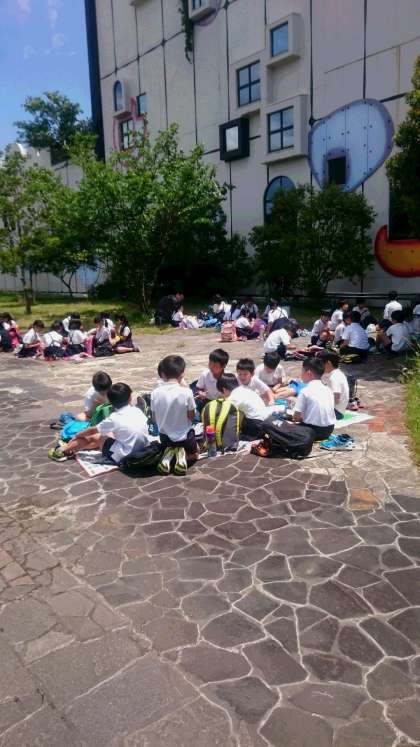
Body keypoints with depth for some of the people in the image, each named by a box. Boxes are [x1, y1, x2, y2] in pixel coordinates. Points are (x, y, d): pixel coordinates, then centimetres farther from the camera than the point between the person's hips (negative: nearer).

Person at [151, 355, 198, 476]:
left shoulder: (155, 392, -14)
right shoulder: (186, 392, -23)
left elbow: (154, 419, -3)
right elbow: (192, 417, -9)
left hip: (165, 436, 2)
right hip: (184, 435, -2)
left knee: (168, 447, 36)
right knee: (194, 455, 29)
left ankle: (168, 456, 1)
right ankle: (182, 455, -4)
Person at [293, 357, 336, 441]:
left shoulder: (305, 391, -11)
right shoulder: (328, 390, 6)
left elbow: (296, 417, -10)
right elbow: (323, 413, 13)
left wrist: (302, 418, 12)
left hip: (313, 430, -6)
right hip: (329, 430, 7)